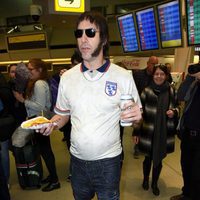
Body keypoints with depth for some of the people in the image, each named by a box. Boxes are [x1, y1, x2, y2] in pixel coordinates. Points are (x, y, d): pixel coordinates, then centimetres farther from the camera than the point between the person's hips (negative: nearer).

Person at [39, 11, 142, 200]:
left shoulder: (123, 76, -12)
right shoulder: (67, 77, -3)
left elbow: (135, 116, -3)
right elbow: (63, 113, 8)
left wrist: (135, 116, -25)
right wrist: (52, 123, -13)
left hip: (108, 160, -3)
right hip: (77, 158, 3)